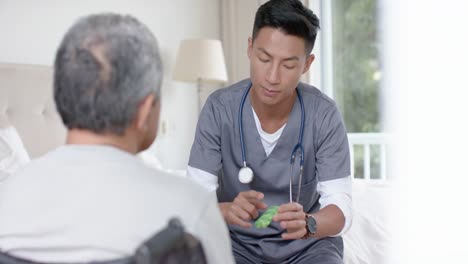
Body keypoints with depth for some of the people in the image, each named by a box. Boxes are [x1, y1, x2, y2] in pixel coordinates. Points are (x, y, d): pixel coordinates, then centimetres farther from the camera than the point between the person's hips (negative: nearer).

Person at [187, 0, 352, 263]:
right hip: (239, 242, 0)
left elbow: (341, 207, -17)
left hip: (308, 243, 1)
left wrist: (307, 223, -39)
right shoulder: (219, 108, -15)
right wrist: (228, 211, -38)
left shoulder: (324, 115, -16)